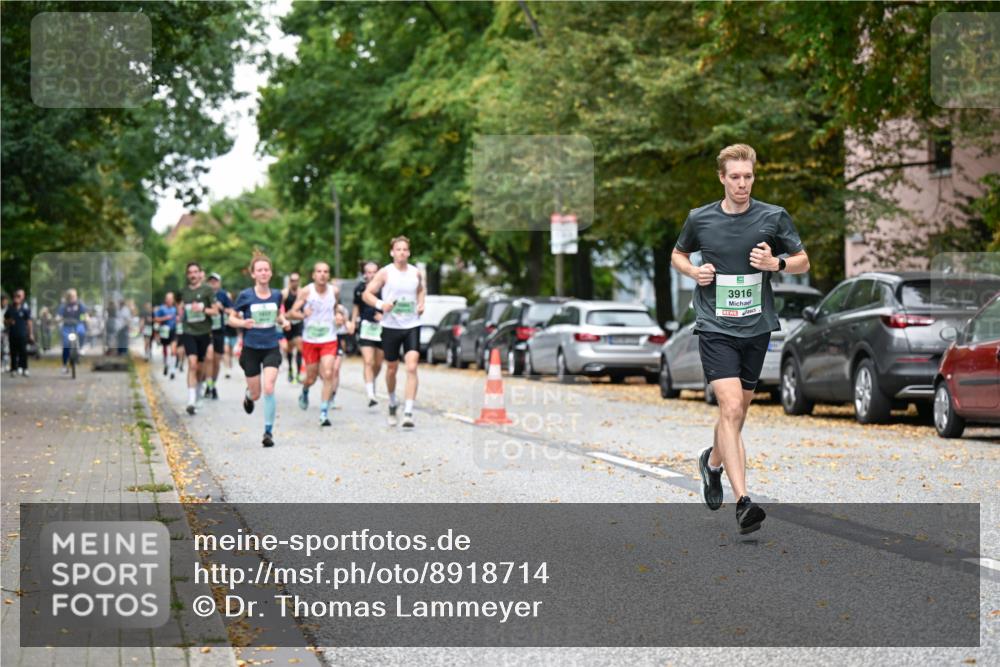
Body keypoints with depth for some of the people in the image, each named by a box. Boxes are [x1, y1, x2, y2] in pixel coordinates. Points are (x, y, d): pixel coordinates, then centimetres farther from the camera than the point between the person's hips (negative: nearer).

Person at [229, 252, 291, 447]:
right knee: (256, 394, 8)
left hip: (271, 348, 1)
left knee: (269, 389, -17)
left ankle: (268, 432, -6)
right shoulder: (245, 296, -7)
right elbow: (231, 319, 0)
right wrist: (243, 323, -20)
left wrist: (284, 322, -1)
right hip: (251, 349, -1)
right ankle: (248, 395, 48)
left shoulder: (276, 295, 1)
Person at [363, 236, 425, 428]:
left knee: (411, 367, -14)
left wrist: (421, 304, 6)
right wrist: (380, 304, -18)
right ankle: (392, 403, 38)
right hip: (391, 326, -1)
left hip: (412, 326, 1)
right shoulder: (385, 273, -3)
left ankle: (408, 412, -18)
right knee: (392, 368, 11)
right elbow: (367, 293, 0)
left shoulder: (416, 273, 5)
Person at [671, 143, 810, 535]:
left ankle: (713, 462, 46)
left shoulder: (774, 217, 0)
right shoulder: (700, 219, 0)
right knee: (731, 407, -18)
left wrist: (777, 263, -12)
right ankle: (743, 500, -23)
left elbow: (803, 262, 9)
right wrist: (694, 271, -4)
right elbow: (677, 255, 18)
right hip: (715, 327, -2)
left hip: (756, 327, 3)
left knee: (738, 412, 15)